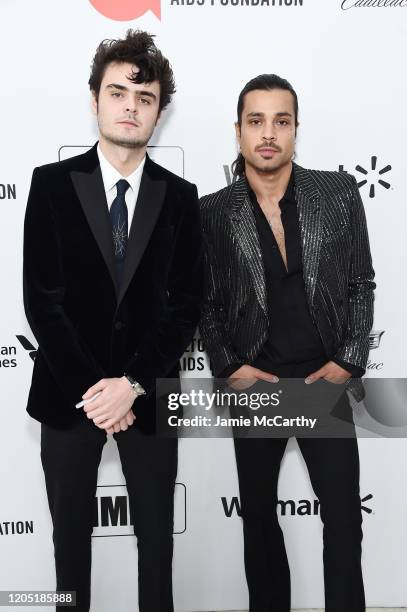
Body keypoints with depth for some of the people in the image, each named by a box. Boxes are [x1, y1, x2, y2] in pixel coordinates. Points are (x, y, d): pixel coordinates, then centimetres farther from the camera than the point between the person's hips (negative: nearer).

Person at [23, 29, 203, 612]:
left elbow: (186, 303, -2)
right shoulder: (52, 183, -2)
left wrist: (133, 384, -12)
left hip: (147, 396, 1)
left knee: (157, 537, 14)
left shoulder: (180, 196, 1)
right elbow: (40, 298, -7)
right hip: (68, 392, 0)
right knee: (71, 537, 16)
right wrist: (91, 388, -13)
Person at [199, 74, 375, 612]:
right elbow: (206, 301, 4)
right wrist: (228, 367, -6)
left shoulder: (339, 193, -2)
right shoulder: (213, 213, -3)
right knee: (259, 513, 15)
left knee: (344, 520, 5)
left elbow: (361, 284, 2)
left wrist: (349, 362, -5)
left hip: (326, 381, 0)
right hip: (255, 384, 1)